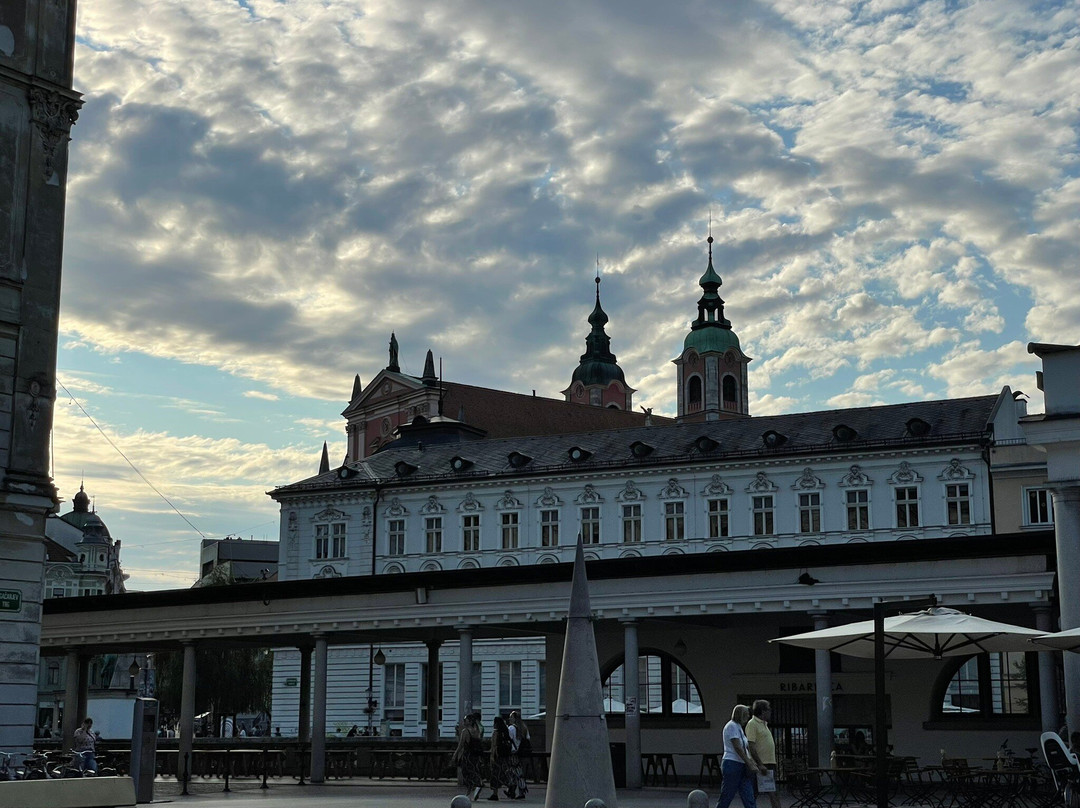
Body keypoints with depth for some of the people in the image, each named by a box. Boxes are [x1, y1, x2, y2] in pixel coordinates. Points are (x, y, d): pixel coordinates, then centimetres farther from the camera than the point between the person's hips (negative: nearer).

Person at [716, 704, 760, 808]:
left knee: (749, 799, 1)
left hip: (741, 766, 9)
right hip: (732, 764, -9)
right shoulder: (732, 726, -10)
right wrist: (750, 765, -18)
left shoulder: (738, 727, 18)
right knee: (726, 797, -3)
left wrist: (752, 762, 5)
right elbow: (737, 748, -17)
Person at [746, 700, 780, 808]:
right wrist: (760, 764, -24)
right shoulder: (752, 724, -12)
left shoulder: (764, 724, 18)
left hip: (770, 764, 10)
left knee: (775, 793, 7)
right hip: (761, 764, -10)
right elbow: (751, 746, -19)